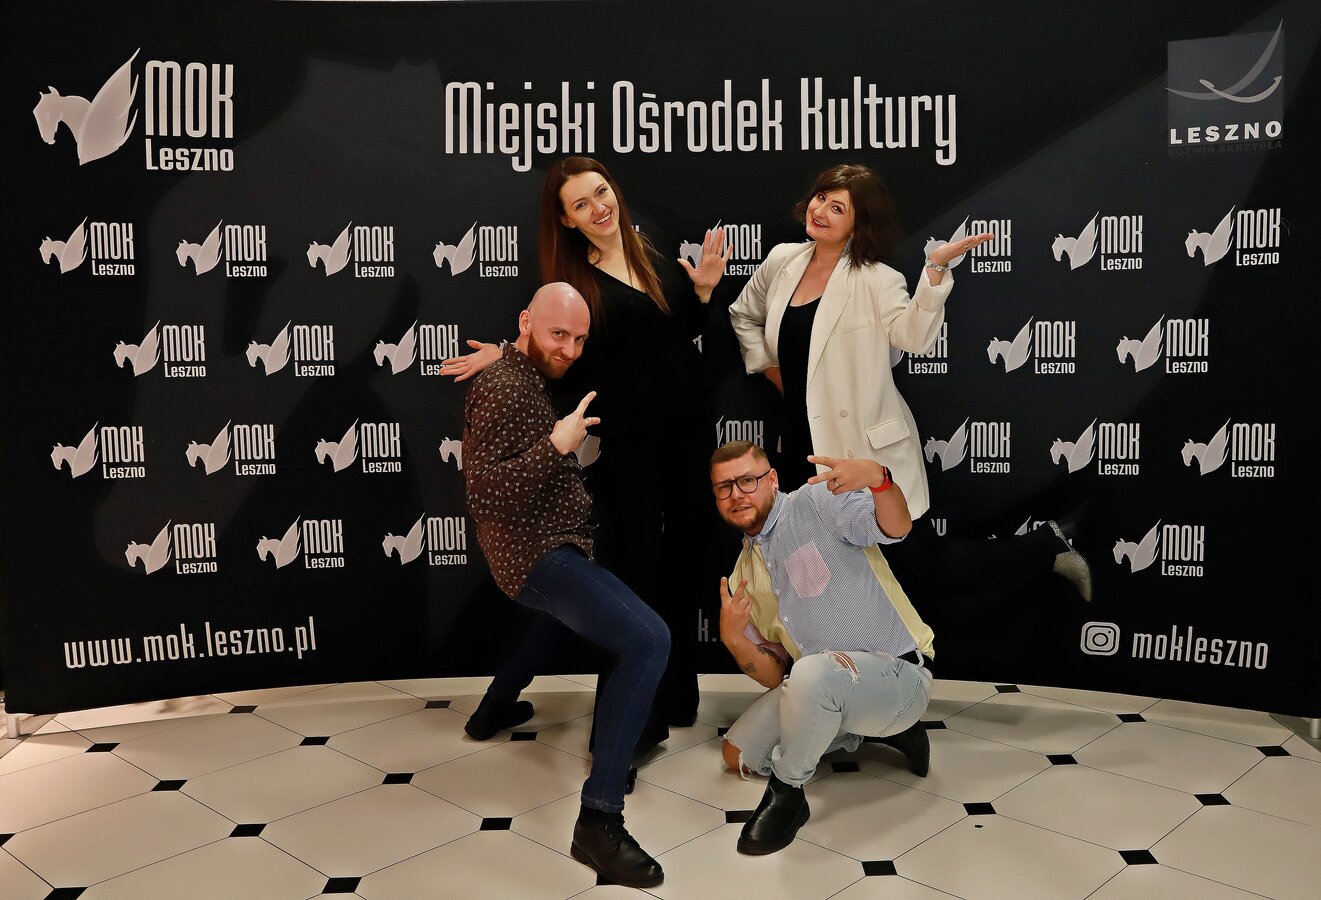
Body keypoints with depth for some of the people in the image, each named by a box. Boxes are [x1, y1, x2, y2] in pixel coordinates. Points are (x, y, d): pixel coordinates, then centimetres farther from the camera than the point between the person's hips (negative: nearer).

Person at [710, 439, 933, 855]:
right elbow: (774, 677, 8)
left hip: (898, 676, -8)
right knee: (738, 755, 9)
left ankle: (787, 794, -11)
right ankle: (871, 727, 15)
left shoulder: (815, 502, -10)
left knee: (811, 673, -38)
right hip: (822, 688, 9)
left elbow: (897, 527, -29)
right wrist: (733, 639, -12)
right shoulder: (744, 575, 10)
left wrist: (877, 477, -50)